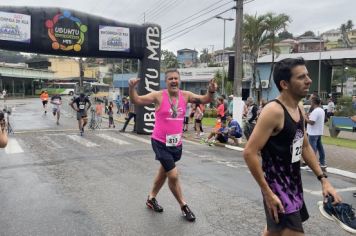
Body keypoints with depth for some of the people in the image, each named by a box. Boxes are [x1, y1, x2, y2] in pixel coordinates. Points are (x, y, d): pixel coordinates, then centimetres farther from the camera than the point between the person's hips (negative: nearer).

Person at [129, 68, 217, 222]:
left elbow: (204, 100, 5)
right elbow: (136, 100, -11)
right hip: (160, 142, -5)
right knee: (173, 175, -7)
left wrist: (211, 91, -16)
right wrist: (132, 88, -31)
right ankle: (183, 206, 15)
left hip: (176, 143, 6)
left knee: (164, 172, 21)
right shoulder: (158, 96, -11)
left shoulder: (185, 95, 0)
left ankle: (151, 198, 44)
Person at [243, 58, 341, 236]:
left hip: (294, 183, 9)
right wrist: (267, 193, -23)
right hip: (277, 186, -9)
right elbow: (250, 153, -25)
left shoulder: (299, 110, 6)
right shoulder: (273, 111, -22)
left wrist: (323, 179, 11)